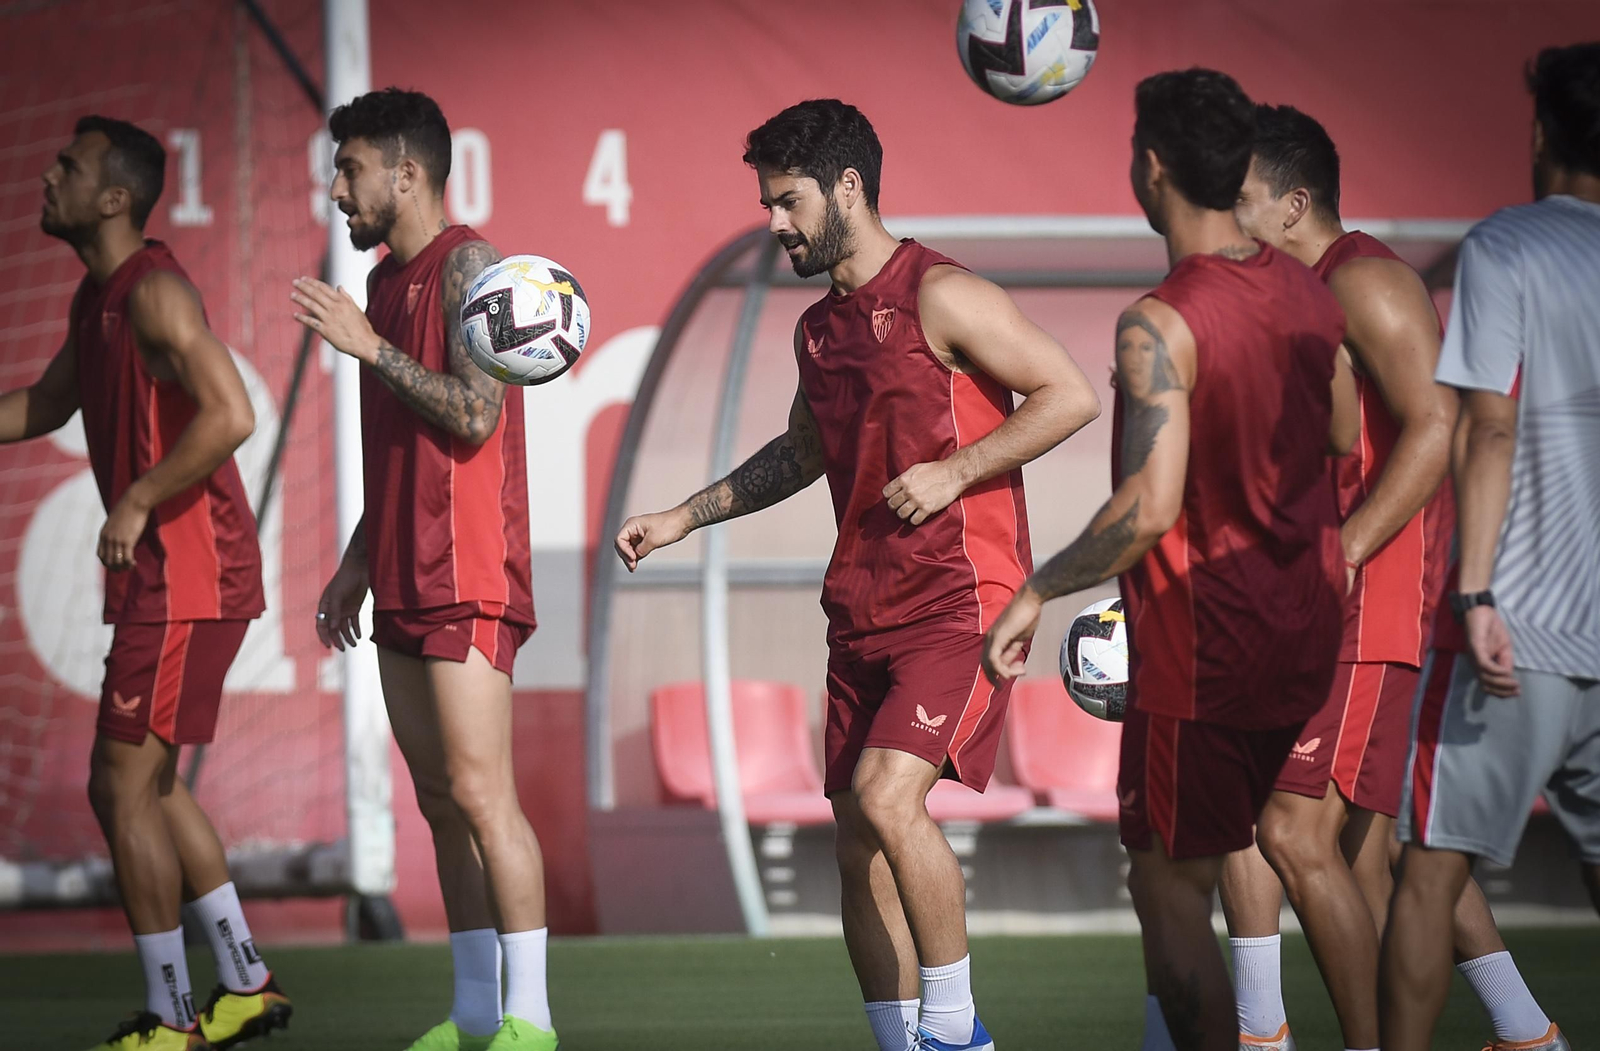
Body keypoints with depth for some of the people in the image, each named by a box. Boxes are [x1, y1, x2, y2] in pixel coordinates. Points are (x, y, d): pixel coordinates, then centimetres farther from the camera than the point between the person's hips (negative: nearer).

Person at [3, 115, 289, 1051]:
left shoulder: (153, 291, -16)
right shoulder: (97, 296, 15)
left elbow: (230, 414, -27)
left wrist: (138, 502, -21)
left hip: (186, 571, -10)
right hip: (169, 575, 10)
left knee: (125, 787, -6)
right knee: (148, 784, 16)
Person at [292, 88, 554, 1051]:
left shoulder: (467, 265, -9)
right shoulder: (388, 280, 18)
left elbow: (473, 415, -18)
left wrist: (369, 347, -14)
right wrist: (357, 563, 22)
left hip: (467, 576, -9)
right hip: (407, 582, 9)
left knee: (481, 795, -12)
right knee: (442, 804, 8)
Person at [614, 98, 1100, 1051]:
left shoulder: (940, 297, -10)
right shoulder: (818, 329, 15)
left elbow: (1071, 395, -12)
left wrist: (953, 472, -17)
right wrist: (684, 519, 29)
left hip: (960, 600, -8)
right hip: (863, 607, 8)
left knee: (887, 795, -23)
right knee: (860, 846, 4)